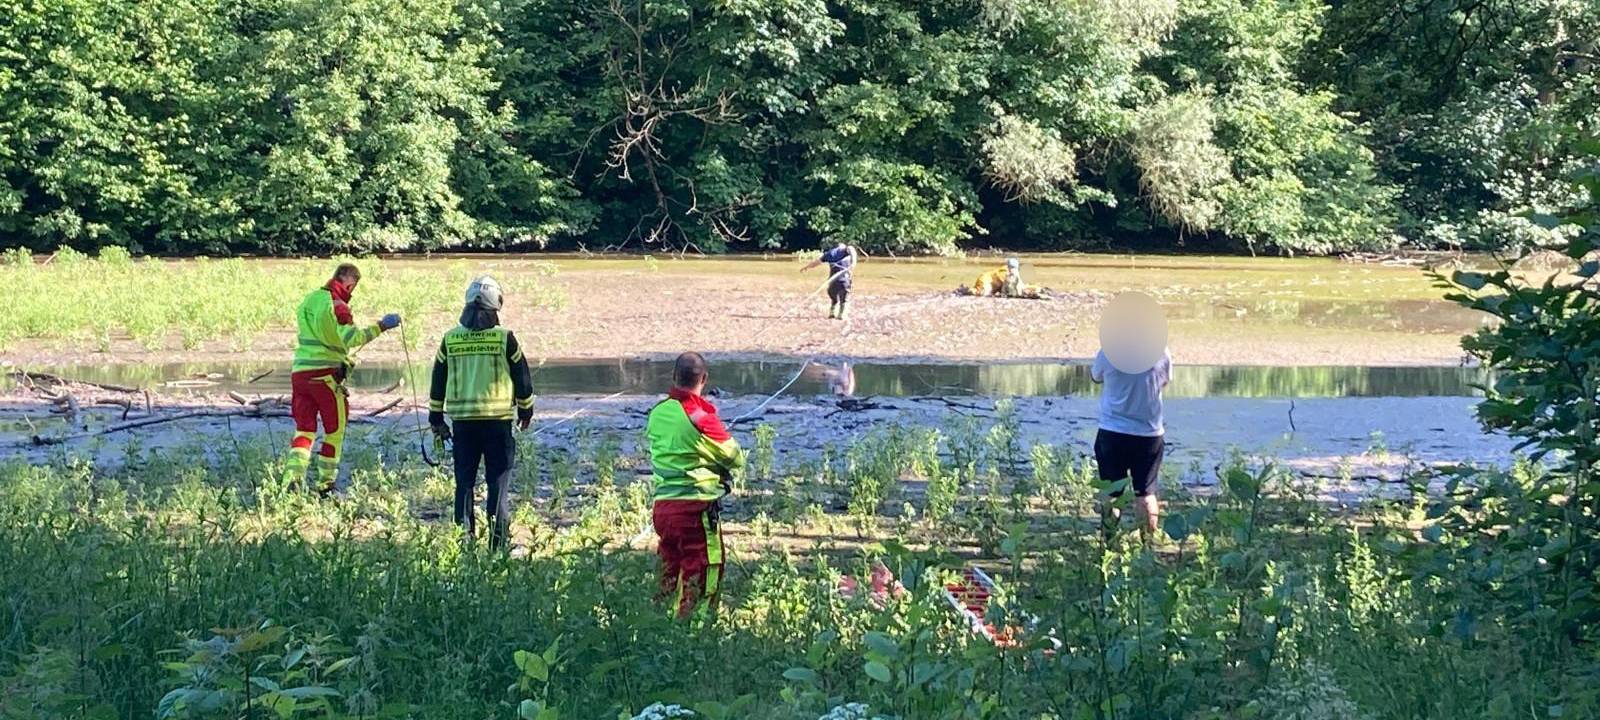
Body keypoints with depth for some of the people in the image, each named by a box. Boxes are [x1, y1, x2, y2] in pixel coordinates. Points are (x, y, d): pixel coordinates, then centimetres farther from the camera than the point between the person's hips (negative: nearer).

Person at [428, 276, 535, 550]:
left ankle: (465, 538, 10)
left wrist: (436, 419, 20)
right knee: (498, 481, 4)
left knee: (464, 482, 10)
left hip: (462, 422, 3)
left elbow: (438, 382, 9)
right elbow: (523, 377, 0)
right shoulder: (504, 337, -6)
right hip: (498, 421, -2)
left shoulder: (450, 339, 3)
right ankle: (499, 540, 3)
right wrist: (526, 410, 16)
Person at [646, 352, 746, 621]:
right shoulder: (701, 417, -14)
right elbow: (736, 459, -5)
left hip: (662, 505, 7)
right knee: (699, 577, 1)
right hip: (695, 507, -7)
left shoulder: (657, 414, 5)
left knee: (670, 573, 16)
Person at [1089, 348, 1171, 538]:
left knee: (1111, 493, 9)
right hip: (1149, 433, 1)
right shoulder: (1161, 354, -9)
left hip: (1113, 432, -1)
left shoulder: (1108, 353, -13)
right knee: (1146, 492, 9)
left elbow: (1095, 376, 7)